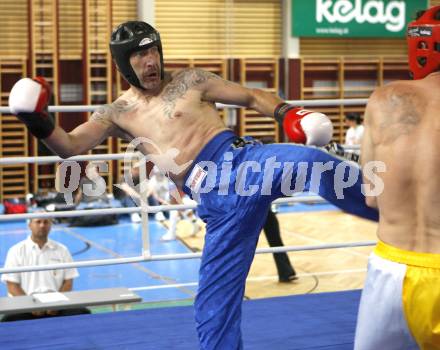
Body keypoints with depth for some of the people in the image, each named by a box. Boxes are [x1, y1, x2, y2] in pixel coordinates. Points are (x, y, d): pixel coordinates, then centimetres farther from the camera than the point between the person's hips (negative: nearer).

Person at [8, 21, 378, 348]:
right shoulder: (119, 113, 15)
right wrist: (41, 124, -13)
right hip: (218, 203, 2)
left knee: (313, 162, -35)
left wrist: (287, 113, -8)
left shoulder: (190, 81, 9)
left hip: (241, 159, -2)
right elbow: (69, 146, 6)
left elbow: (253, 96, 10)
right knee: (214, 302, 3)